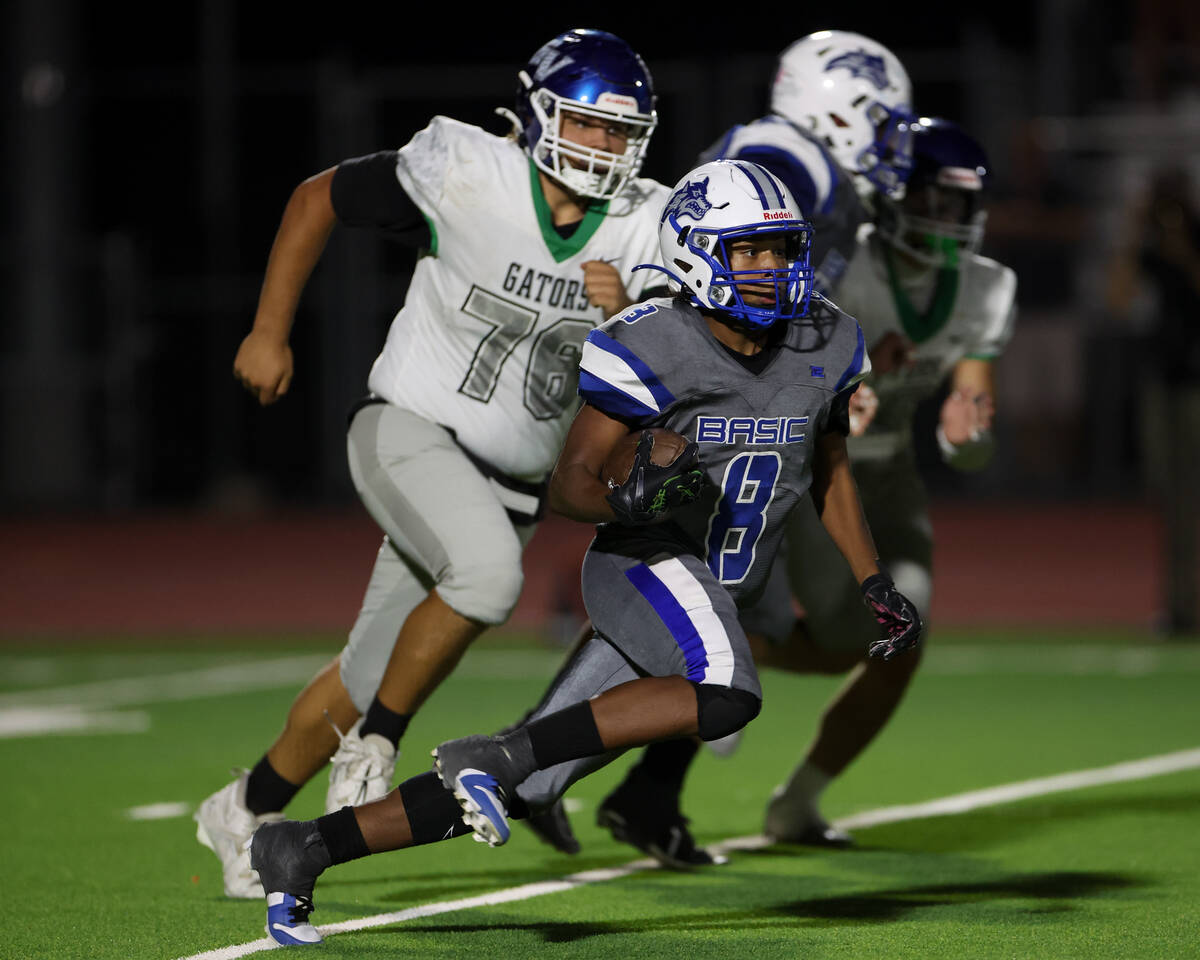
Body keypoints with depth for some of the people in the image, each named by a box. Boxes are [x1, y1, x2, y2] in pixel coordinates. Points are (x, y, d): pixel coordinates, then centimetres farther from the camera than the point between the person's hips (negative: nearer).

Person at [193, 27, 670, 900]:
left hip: (510, 485, 5)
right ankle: (376, 743, -11)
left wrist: (627, 317, -23)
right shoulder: (465, 175, -16)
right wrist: (269, 333, 0)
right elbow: (320, 198, -1)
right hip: (412, 433, -5)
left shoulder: (644, 231, -5)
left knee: (373, 679, 11)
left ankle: (248, 811, 34)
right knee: (489, 574, -33)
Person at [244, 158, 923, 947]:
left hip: (718, 599, 6)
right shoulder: (652, 348, -15)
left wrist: (876, 586, 11)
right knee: (727, 694, -36)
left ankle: (305, 848, 5)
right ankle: (498, 754, -28)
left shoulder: (824, 347, 3)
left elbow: (832, 473, 19)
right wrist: (628, 503, -32)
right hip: (646, 563, -6)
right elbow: (571, 483, -11)